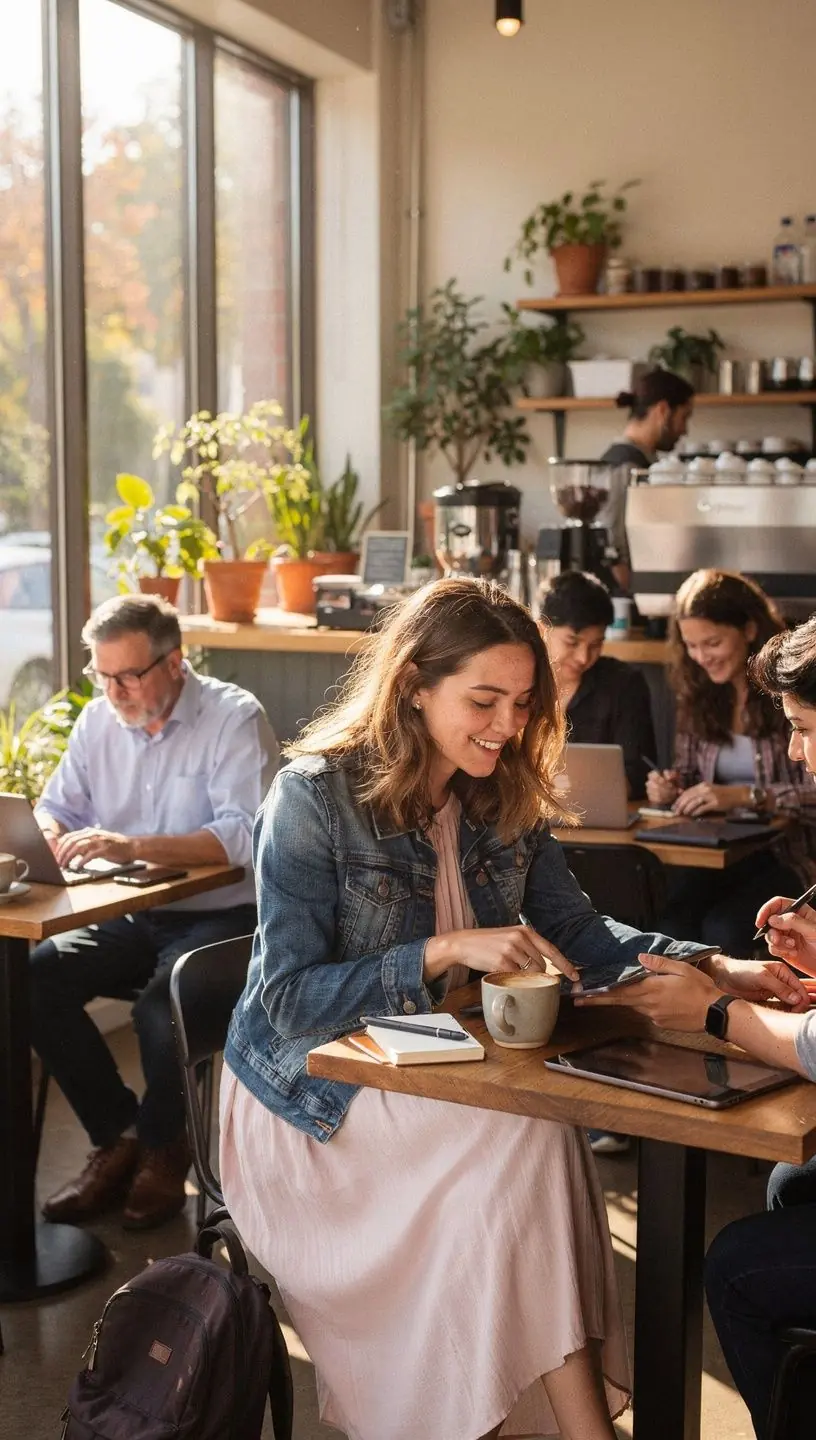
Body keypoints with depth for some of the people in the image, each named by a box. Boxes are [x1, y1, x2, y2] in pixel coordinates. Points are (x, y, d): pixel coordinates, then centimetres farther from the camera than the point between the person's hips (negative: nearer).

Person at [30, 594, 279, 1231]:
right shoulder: (99, 718, 7)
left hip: (220, 916, -6)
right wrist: (44, 838, -14)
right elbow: (56, 808, 12)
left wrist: (131, 845, -35)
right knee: (35, 977, -18)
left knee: (161, 1002, -32)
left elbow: (245, 836, -25)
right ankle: (118, 1137, -1)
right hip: (131, 917, 6)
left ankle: (163, 1147, -1)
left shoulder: (234, 717, -12)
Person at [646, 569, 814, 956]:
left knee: (722, 929, -31)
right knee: (665, 925, -28)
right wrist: (670, 787, -4)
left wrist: (744, 795, -23)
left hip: (780, 855, -3)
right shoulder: (697, 691, 10)